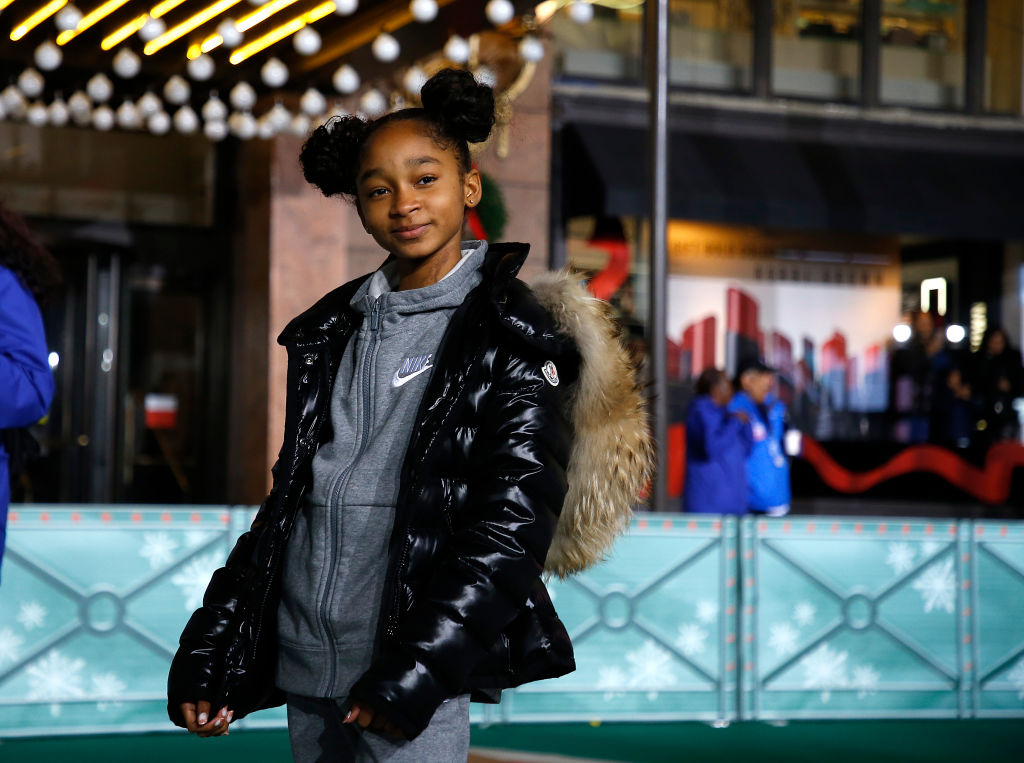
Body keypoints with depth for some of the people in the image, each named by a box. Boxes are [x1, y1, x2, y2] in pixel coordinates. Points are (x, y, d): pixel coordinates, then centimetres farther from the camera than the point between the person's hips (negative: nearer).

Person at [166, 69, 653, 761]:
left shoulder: (510, 335, -1)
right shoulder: (334, 328, 14)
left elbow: (512, 524, -9)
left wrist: (414, 671, -17)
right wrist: (209, 654, 12)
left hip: (414, 673, -5)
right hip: (301, 663, 5)